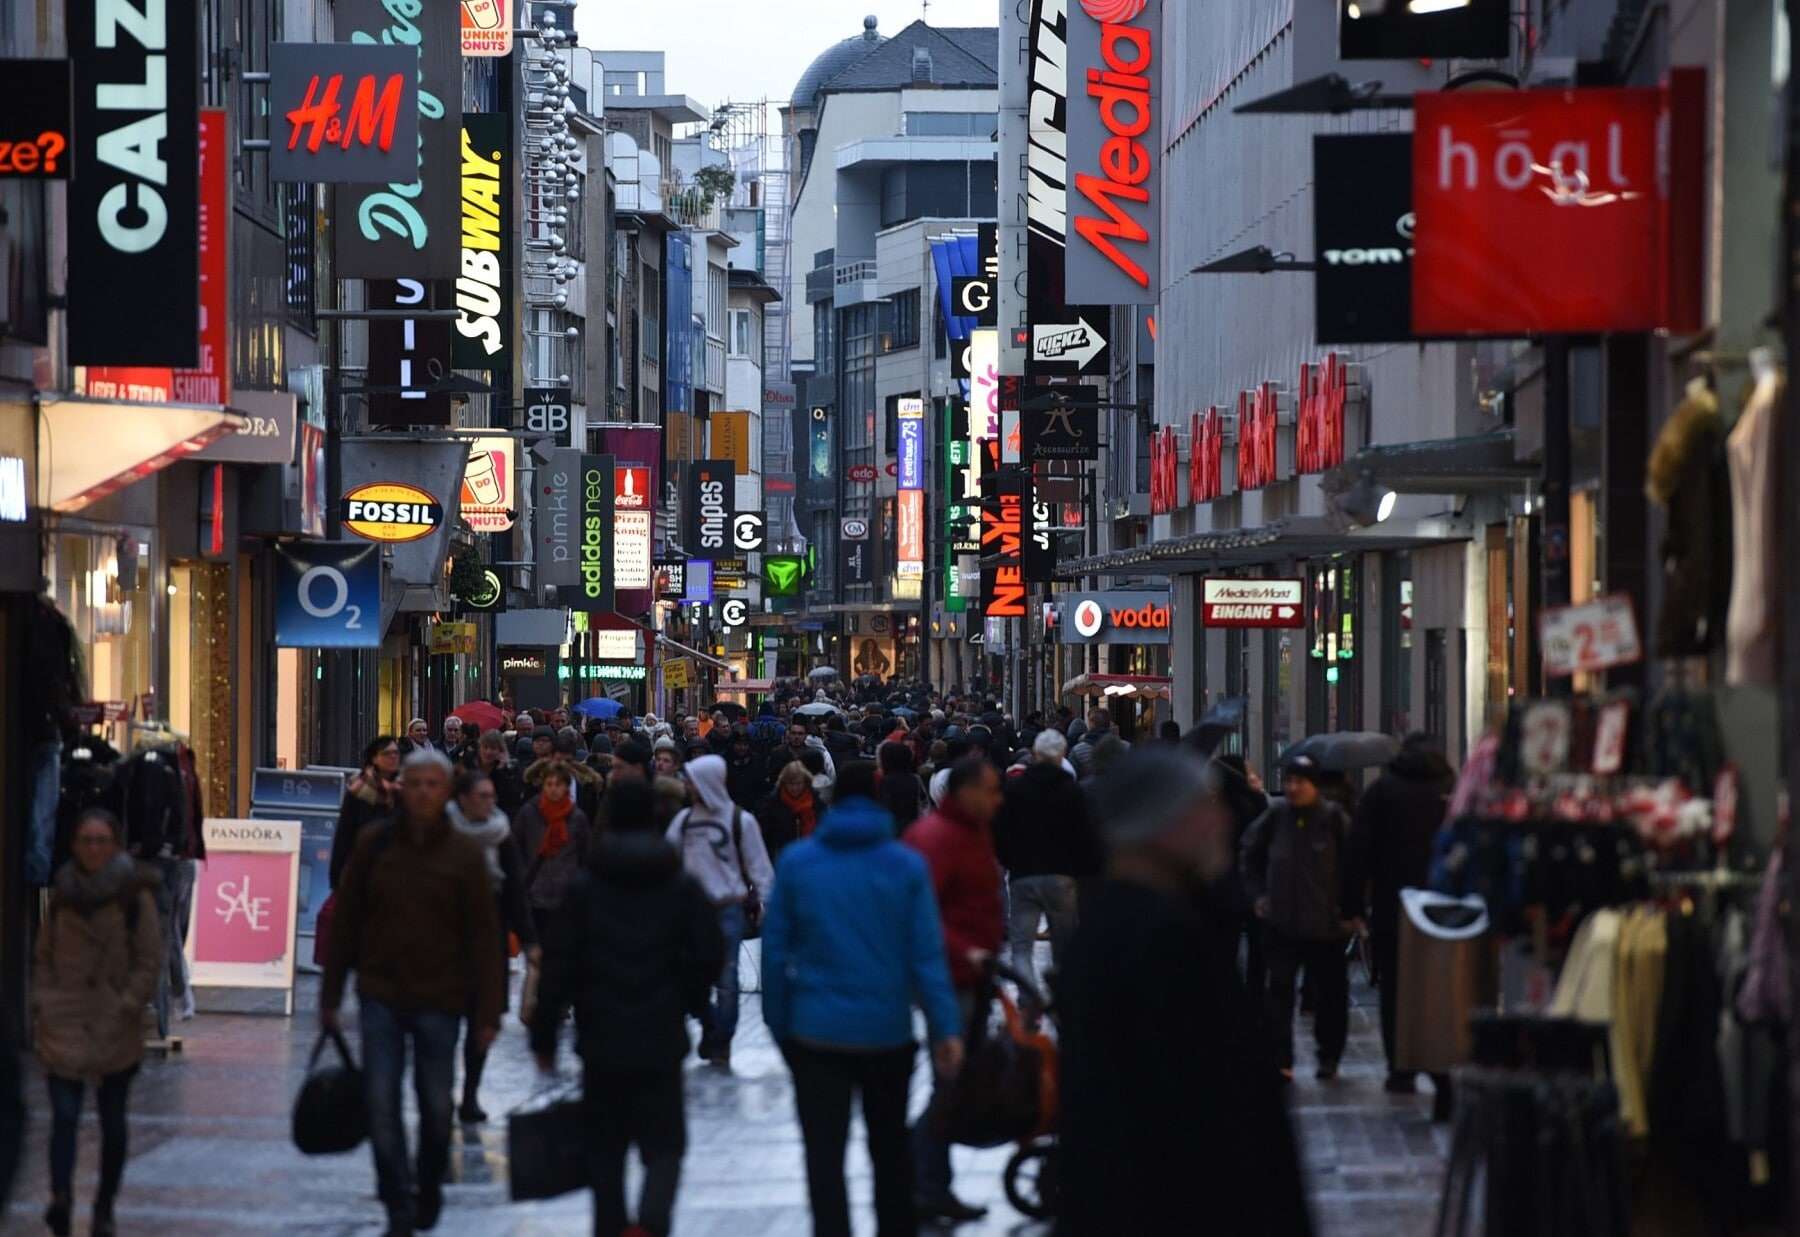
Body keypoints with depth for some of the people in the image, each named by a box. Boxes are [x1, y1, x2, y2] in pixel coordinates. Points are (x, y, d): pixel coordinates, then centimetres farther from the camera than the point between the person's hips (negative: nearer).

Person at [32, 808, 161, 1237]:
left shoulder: (135, 894, -2)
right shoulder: (63, 892, 7)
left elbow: (150, 960, -2)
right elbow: (43, 955, 13)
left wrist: (128, 1006, -10)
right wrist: (42, 1002, 2)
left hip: (115, 1025, -1)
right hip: (63, 1023, 1)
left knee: (113, 1120, 7)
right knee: (64, 1113, -13)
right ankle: (61, 1196, -25)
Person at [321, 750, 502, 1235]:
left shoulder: (464, 854, -4)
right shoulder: (374, 845, -1)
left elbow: (484, 937, -3)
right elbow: (346, 922, 5)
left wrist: (487, 1013, -7)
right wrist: (331, 995, 4)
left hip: (439, 999, -1)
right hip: (381, 995, 1)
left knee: (436, 1105, 8)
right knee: (381, 1102, -5)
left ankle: (429, 1192, 31)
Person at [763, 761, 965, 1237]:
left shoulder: (796, 861, -2)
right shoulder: (907, 866, -4)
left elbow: (775, 949, -1)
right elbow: (927, 954, -8)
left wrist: (778, 1021, 5)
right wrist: (947, 1028, -7)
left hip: (817, 1031, -1)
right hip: (888, 1031, 1)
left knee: (825, 1155, -2)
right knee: (890, 1146, 19)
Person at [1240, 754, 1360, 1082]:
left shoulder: (1333, 818, -7)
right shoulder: (1276, 815, 0)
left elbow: (1352, 865, -4)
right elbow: (1250, 854, 13)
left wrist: (1350, 911, -7)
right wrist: (1257, 894, 6)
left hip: (1325, 923, -1)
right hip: (1281, 920, 1)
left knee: (1329, 993, 10)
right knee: (1279, 990, -8)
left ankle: (1329, 1057, 24)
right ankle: (1280, 1058, -9)